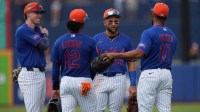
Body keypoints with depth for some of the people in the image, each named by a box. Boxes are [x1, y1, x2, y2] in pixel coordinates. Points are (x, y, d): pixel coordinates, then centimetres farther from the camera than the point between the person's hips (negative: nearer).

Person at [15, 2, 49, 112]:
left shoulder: (37, 29, 17)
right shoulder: (22, 30, -12)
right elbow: (44, 45, -17)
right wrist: (45, 35, 1)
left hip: (41, 73, 9)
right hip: (30, 75, -9)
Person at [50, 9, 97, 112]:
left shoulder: (59, 42, 5)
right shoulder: (89, 42, -2)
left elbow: (55, 67, 7)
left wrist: (55, 88, 13)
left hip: (65, 81, 3)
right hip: (84, 82, -3)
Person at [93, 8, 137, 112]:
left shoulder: (126, 40, 6)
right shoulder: (96, 39, 6)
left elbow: (131, 64, 7)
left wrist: (133, 85, -1)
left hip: (119, 79, 0)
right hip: (100, 79, 0)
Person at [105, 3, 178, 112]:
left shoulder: (149, 33, -11)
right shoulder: (172, 35, 12)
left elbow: (139, 53, -23)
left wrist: (115, 55, -21)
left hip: (150, 74, -7)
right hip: (167, 74, 7)